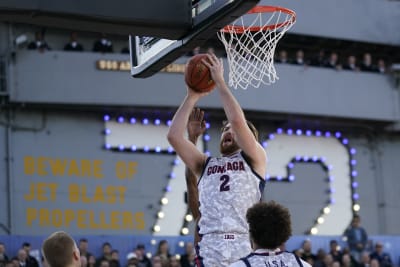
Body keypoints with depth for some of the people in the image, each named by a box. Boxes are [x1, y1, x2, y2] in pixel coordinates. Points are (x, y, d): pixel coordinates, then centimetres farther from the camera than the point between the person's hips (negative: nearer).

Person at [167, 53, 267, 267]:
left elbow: (238, 121, -4)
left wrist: (220, 81, 3)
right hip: (210, 249, 3)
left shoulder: (254, 159, 12)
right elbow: (174, 136, 11)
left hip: (246, 248, -3)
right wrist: (192, 97, 13)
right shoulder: (205, 165, 23)